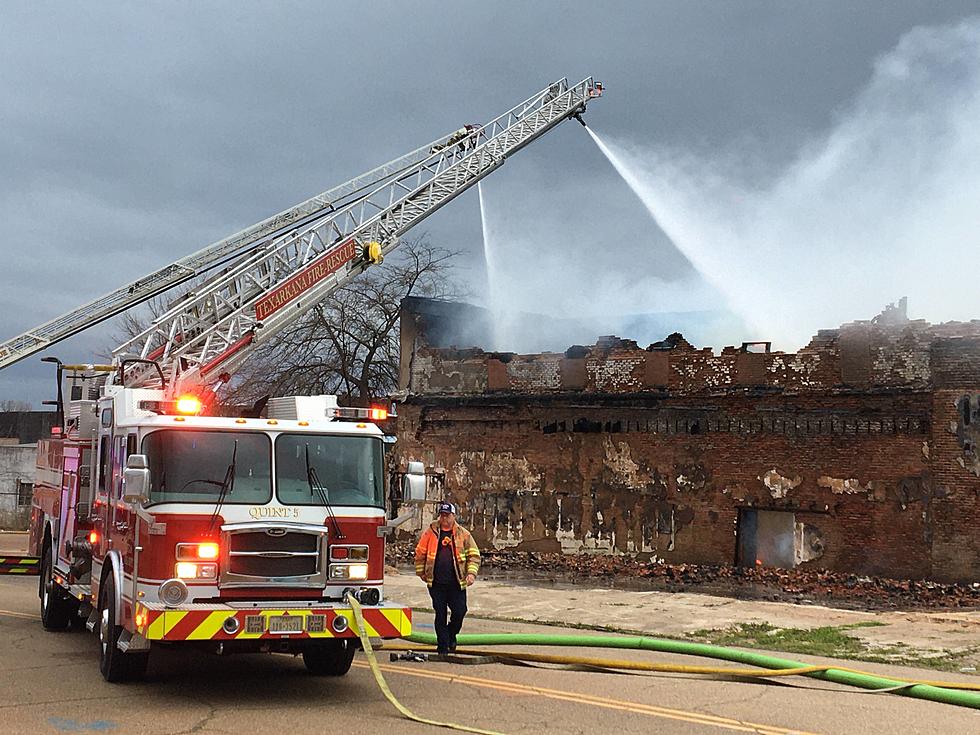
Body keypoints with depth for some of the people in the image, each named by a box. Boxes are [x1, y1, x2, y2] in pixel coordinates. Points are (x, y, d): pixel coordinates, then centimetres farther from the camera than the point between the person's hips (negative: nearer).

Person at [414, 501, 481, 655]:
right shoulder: (430, 532, 4)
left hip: (456, 583, 0)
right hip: (436, 583, 0)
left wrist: (471, 573, -7)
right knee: (440, 614, 3)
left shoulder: (463, 534, 4)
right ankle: (443, 646, 12)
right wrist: (421, 572, 9)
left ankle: (451, 634, 28)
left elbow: (474, 555, 6)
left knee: (459, 611, -1)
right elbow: (420, 553, 11)